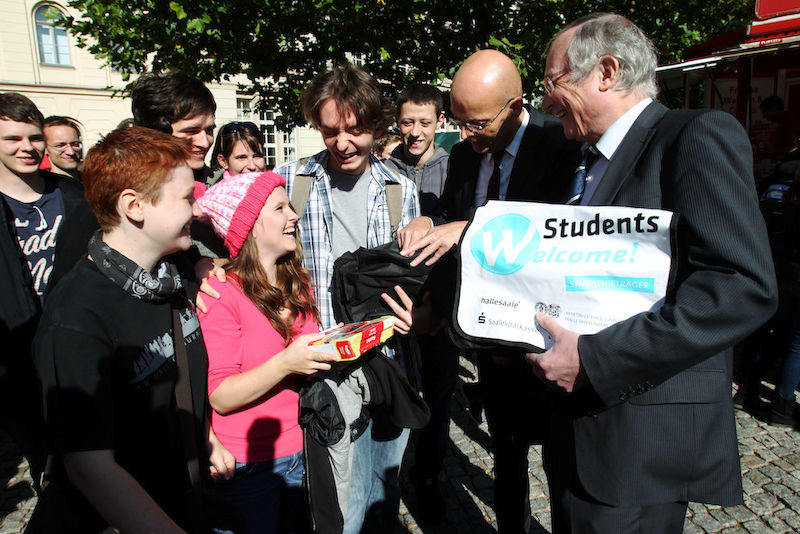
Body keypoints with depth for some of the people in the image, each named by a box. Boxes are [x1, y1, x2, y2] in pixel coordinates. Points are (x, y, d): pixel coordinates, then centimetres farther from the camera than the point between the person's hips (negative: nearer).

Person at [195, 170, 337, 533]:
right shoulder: (220, 293, -17)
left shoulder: (298, 282, 3)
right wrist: (285, 363, -31)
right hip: (246, 464, -6)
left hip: (300, 452, 6)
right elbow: (220, 396, -18)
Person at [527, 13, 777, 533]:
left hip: (640, 441, -8)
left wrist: (595, 358, -25)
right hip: (576, 423, 8)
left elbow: (744, 286, -23)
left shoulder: (699, 134, -11)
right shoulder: (590, 161, 15)